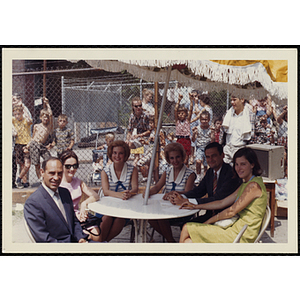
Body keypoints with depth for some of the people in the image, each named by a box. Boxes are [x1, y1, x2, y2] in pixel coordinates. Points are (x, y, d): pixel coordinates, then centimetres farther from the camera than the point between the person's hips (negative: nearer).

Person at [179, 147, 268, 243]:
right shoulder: (245, 184, 16)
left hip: (241, 236, -9)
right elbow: (223, 203, 19)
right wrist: (195, 206, 19)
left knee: (187, 228, -8)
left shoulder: (254, 185, -14)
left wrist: (209, 221, -3)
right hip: (235, 229, 9)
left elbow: (231, 211, -14)